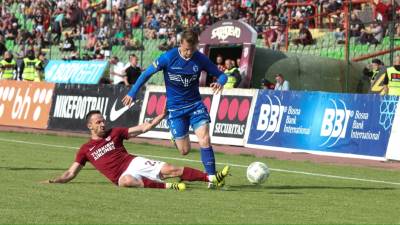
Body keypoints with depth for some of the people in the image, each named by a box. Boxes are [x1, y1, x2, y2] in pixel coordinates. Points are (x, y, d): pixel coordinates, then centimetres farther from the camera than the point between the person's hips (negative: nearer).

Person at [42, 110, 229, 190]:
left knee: (170, 169, -16)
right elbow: (70, 174, 11)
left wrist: (164, 114, 4)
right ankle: (166, 186, -34)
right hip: (123, 175, -2)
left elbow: (143, 128, 11)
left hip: (134, 163, 2)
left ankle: (211, 178, -19)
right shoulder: (85, 149, 10)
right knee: (125, 181, -40)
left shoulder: (114, 133, 13)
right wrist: (52, 181, -5)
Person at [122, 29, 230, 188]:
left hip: (195, 104, 1)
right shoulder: (168, 57, -15)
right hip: (175, 108, -1)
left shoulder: (201, 59, -10)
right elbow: (147, 73, -4)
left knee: (205, 140, -18)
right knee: (184, 150, 1)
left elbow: (220, 74, -2)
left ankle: (212, 176, -11)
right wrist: (132, 93, -2)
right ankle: (175, 138, 37)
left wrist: (220, 82, -26)